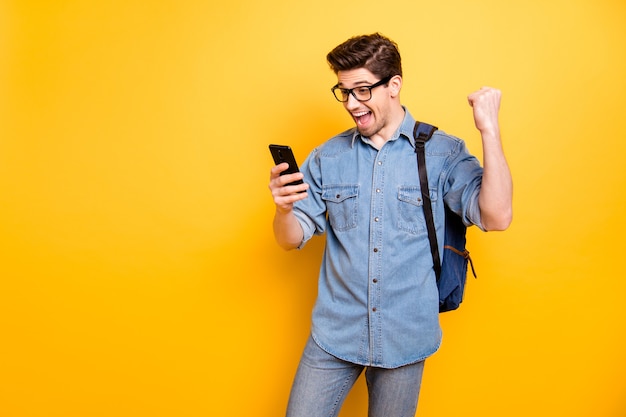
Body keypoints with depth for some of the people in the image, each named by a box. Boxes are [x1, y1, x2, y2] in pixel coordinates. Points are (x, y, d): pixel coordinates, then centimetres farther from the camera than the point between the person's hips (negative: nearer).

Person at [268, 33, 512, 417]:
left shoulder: (443, 152, -5)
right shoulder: (327, 157, 0)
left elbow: (496, 217, -15)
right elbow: (292, 240, 1)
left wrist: (489, 130, -19)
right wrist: (283, 209, -22)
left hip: (405, 338, -1)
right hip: (334, 334, 2)